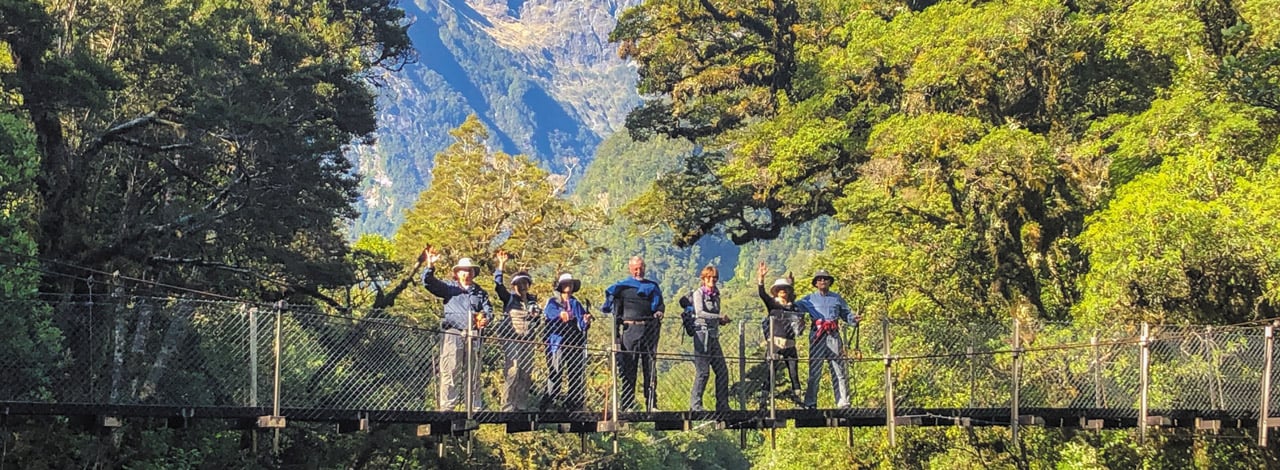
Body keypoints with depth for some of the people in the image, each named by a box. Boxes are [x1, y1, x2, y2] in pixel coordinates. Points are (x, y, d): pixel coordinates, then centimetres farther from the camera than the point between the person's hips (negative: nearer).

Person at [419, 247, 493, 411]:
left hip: (473, 336, 4)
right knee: (450, 373, -9)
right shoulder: (449, 287, 12)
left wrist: (485, 319, -10)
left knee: (474, 374, 7)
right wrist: (430, 266, -17)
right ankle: (446, 407, -11)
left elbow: (488, 310, 13)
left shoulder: (480, 293, 22)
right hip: (452, 335, -4)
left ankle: (476, 408, 11)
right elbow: (428, 282, 1)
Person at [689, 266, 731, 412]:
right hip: (702, 333, -7)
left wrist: (722, 320, 1)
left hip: (714, 335, 7)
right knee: (703, 371, -9)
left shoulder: (715, 295, 18)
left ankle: (722, 405, 10)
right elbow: (699, 313, -18)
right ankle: (695, 404, -2)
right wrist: (719, 317, -22)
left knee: (722, 371, 4)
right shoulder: (698, 293, -3)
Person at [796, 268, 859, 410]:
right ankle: (810, 403, -3)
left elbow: (846, 313, 21)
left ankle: (843, 403, -2)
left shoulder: (837, 298, 20)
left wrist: (854, 318, 1)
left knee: (838, 369, -2)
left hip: (833, 335, 1)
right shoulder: (810, 299, 16)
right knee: (814, 371, -4)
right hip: (817, 335, -1)